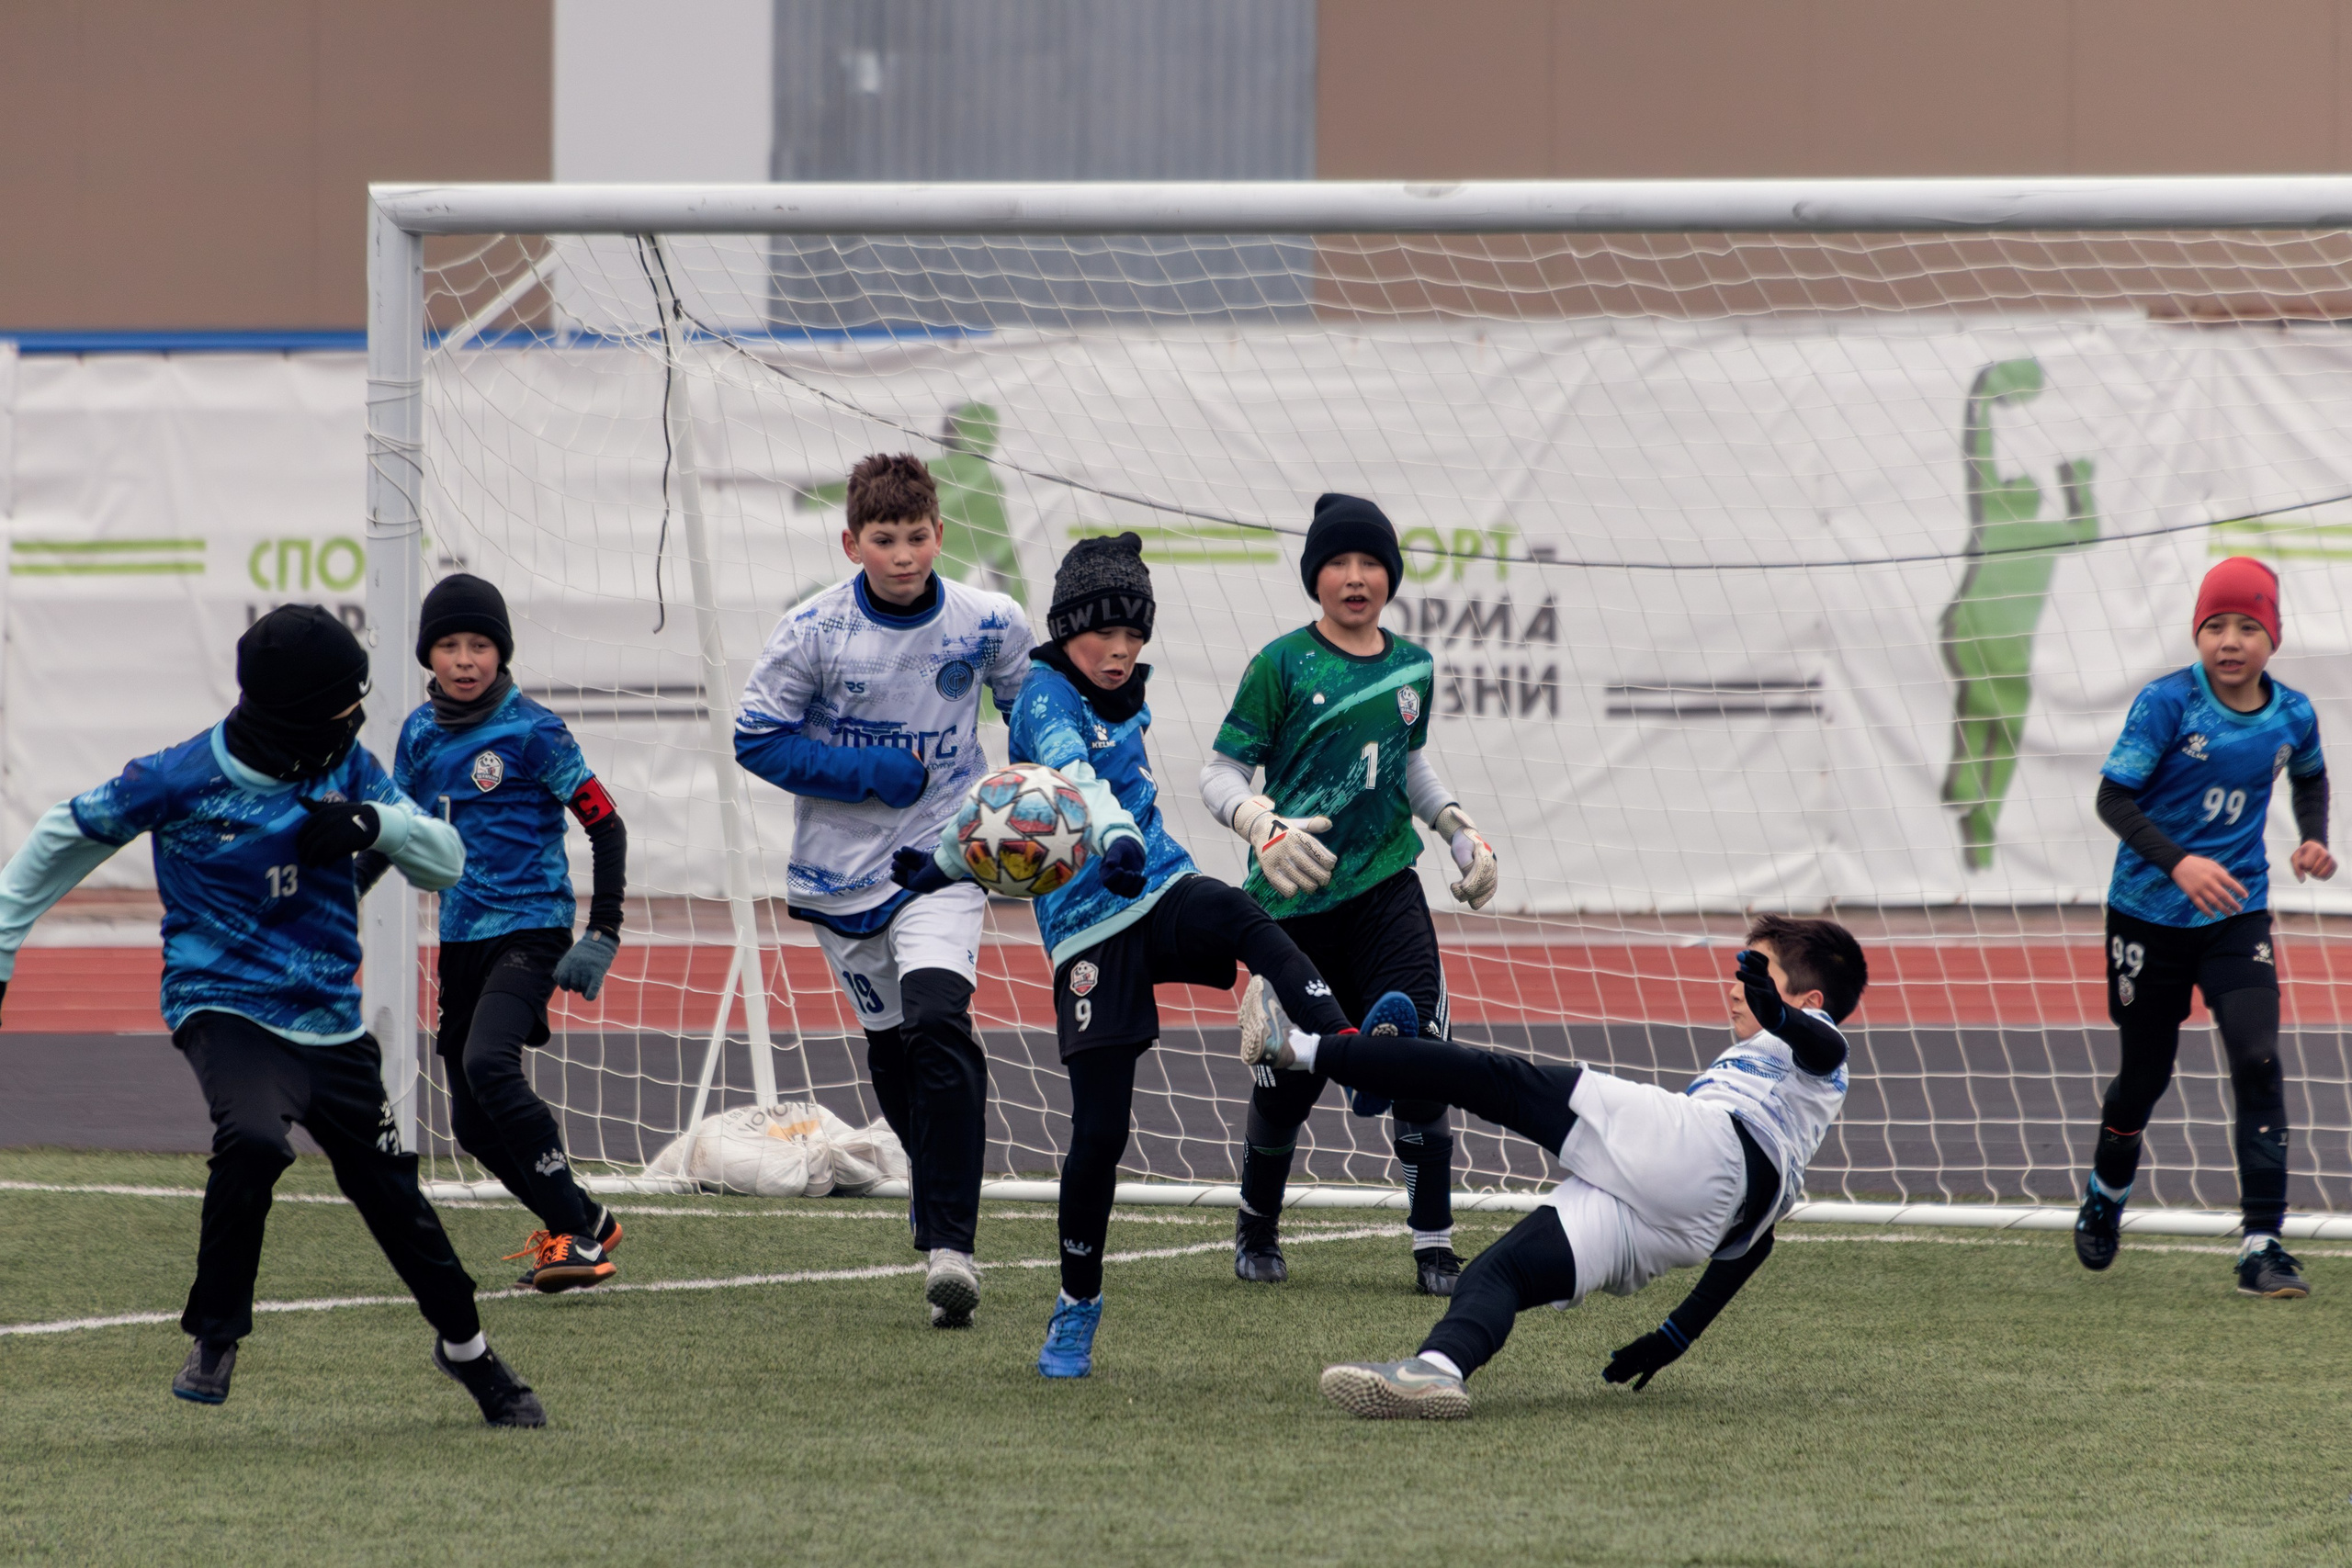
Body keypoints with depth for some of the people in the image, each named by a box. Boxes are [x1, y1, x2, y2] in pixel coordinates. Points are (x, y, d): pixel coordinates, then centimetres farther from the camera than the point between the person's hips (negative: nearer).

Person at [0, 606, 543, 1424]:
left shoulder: (345, 768, 0)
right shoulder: (180, 781, -13)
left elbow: (447, 863, 0)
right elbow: (66, 836, 2)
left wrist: (374, 822, -21)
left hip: (332, 1022, 5)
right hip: (225, 1010, -5)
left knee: (392, 1192, 12)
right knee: (253, 1140, -33)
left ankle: (467, 1350, 35)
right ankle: (215, 1339, -15)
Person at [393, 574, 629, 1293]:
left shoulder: (532, 732, -11)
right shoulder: (421, 733, 6)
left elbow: (606, 826, -9)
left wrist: (602, 936, -14)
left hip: (529, 929, -7)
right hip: (461, 938, 7)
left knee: (488, 1064, -28)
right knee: (473, 1122, 7)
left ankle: (577, 1230, -21)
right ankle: (582, 1227, 26)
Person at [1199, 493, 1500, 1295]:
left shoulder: (1413, 667, 10)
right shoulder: (1284, 664, -5)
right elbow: (1221, 773, -6)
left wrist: (1459, 828, 14)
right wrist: (1263, 827, -24)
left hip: (1385, 890, 3)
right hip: (1293, 899, -3)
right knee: (1290, 1079, 3)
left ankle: (1434, 1248, -6)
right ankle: (1257, 1223, 31)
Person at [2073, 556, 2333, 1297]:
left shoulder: (2292, 716, -1)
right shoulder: (2168, 702, -14)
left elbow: (2310, 777, 23)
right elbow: (2114, 797, -18)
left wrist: (2314, 839, 4)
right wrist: (2178, 862, -31)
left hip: (2237, 916, 2)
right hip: (2150, 911, -2)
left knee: (2257, 1061, -16)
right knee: (2145, 1073, 10)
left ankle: (2262, 1245, -15)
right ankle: (2106, 1193, 41)